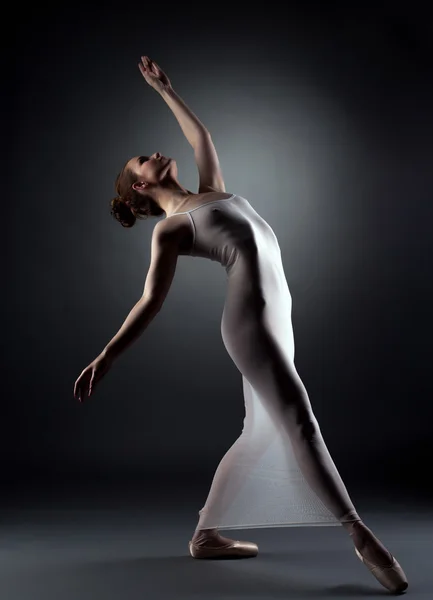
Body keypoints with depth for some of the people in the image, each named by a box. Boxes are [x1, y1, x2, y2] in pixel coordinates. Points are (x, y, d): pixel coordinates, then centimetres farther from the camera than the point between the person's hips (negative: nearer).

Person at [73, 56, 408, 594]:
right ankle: (361, 536, -17)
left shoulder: (212, 191, 25)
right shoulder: (169, 229, 4)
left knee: (261, 433, 10)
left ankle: (206, 534, 19)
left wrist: (164, 89, 44)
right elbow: (151, 301, 0)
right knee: (298, 420, -15)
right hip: (248, 317, -8)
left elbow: (201, 135, 39)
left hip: (276, 314, 8)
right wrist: (106, 356, -9)